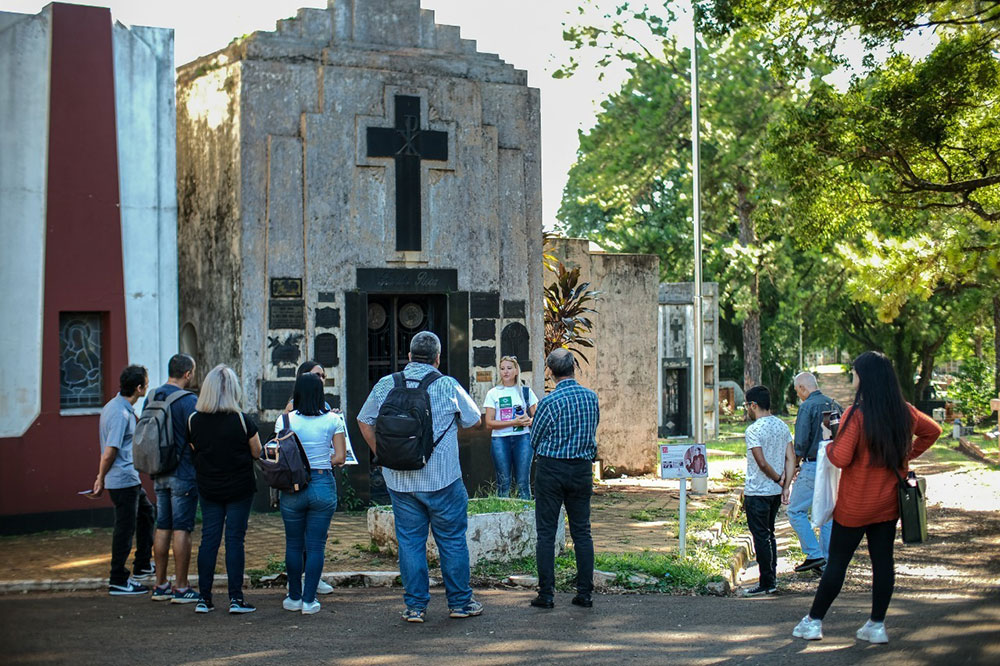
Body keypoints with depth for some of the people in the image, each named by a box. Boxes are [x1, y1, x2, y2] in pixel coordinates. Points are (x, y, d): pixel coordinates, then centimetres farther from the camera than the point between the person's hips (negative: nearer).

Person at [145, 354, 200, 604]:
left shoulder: (151, 398, 8)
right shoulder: (188, 401, -14)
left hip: (159, 473, 7)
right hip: (183, 473, -7)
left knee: (162, 528, 12)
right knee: (182, 529, -3)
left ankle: (160, 585, 16)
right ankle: (181, 588, 0)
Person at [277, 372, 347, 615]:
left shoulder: (285, 420, -5)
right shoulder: (333, 420, -4)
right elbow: (340, 458, -5)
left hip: (293, 488, 0)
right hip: (324, 485, 0)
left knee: (294, 544, 14)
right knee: (316, 545, 6)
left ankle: (294, 598, 21)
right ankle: (309, 601, 7)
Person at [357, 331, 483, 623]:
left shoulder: (385, 385, 1)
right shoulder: (448, 386, -7)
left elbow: (364, 422, 11)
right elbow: (474, 420, 5)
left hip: (400, 481, 2)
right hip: (443, 479, -2)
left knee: (410, 541, 9)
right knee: (452, 540, 9)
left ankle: (415, 605, 12)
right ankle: (460, 602, 16)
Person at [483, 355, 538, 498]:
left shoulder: (525, 391, 10)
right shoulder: (493, 393, 6)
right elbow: (489, 423, -1)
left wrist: (528, 421, -10)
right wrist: (513, 422, -12)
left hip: (523, 438, 1)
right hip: (500, 440, -1)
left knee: (523, 481, -3)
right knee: (503, 482, -1)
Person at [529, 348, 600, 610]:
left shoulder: (549, 402, -14)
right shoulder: (592, 397, 0)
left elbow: (534, 440, -3)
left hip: (550, 469, -4)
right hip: (582, 469, 4)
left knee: (546, 533, 2)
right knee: (582, 532, 9)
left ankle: (546, 594, 1)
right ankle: (585, 593, 9)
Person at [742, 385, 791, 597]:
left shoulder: (753, 430, -16)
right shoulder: (782, 426, 7)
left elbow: (762, 463, -22)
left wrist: (778, 478, -9)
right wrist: (784, 480, 6)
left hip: (757, 493, -8)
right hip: (775, 492, 8)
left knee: (761, 537, -1)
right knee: (769, 535, 18)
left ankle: (766, 583, 3)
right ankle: (772, 579, 21)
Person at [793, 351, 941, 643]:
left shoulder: (856, 414, -19)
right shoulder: (904, 412, 0)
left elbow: (840, 458, -21)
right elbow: (933, 431, 18)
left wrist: (829, 443, -2)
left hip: (855, 506, -5)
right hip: (888, 503, 5)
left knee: (837, 562, 4)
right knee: (883, 560, 9)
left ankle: (814, 621, 13)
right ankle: (877, 625, 13)